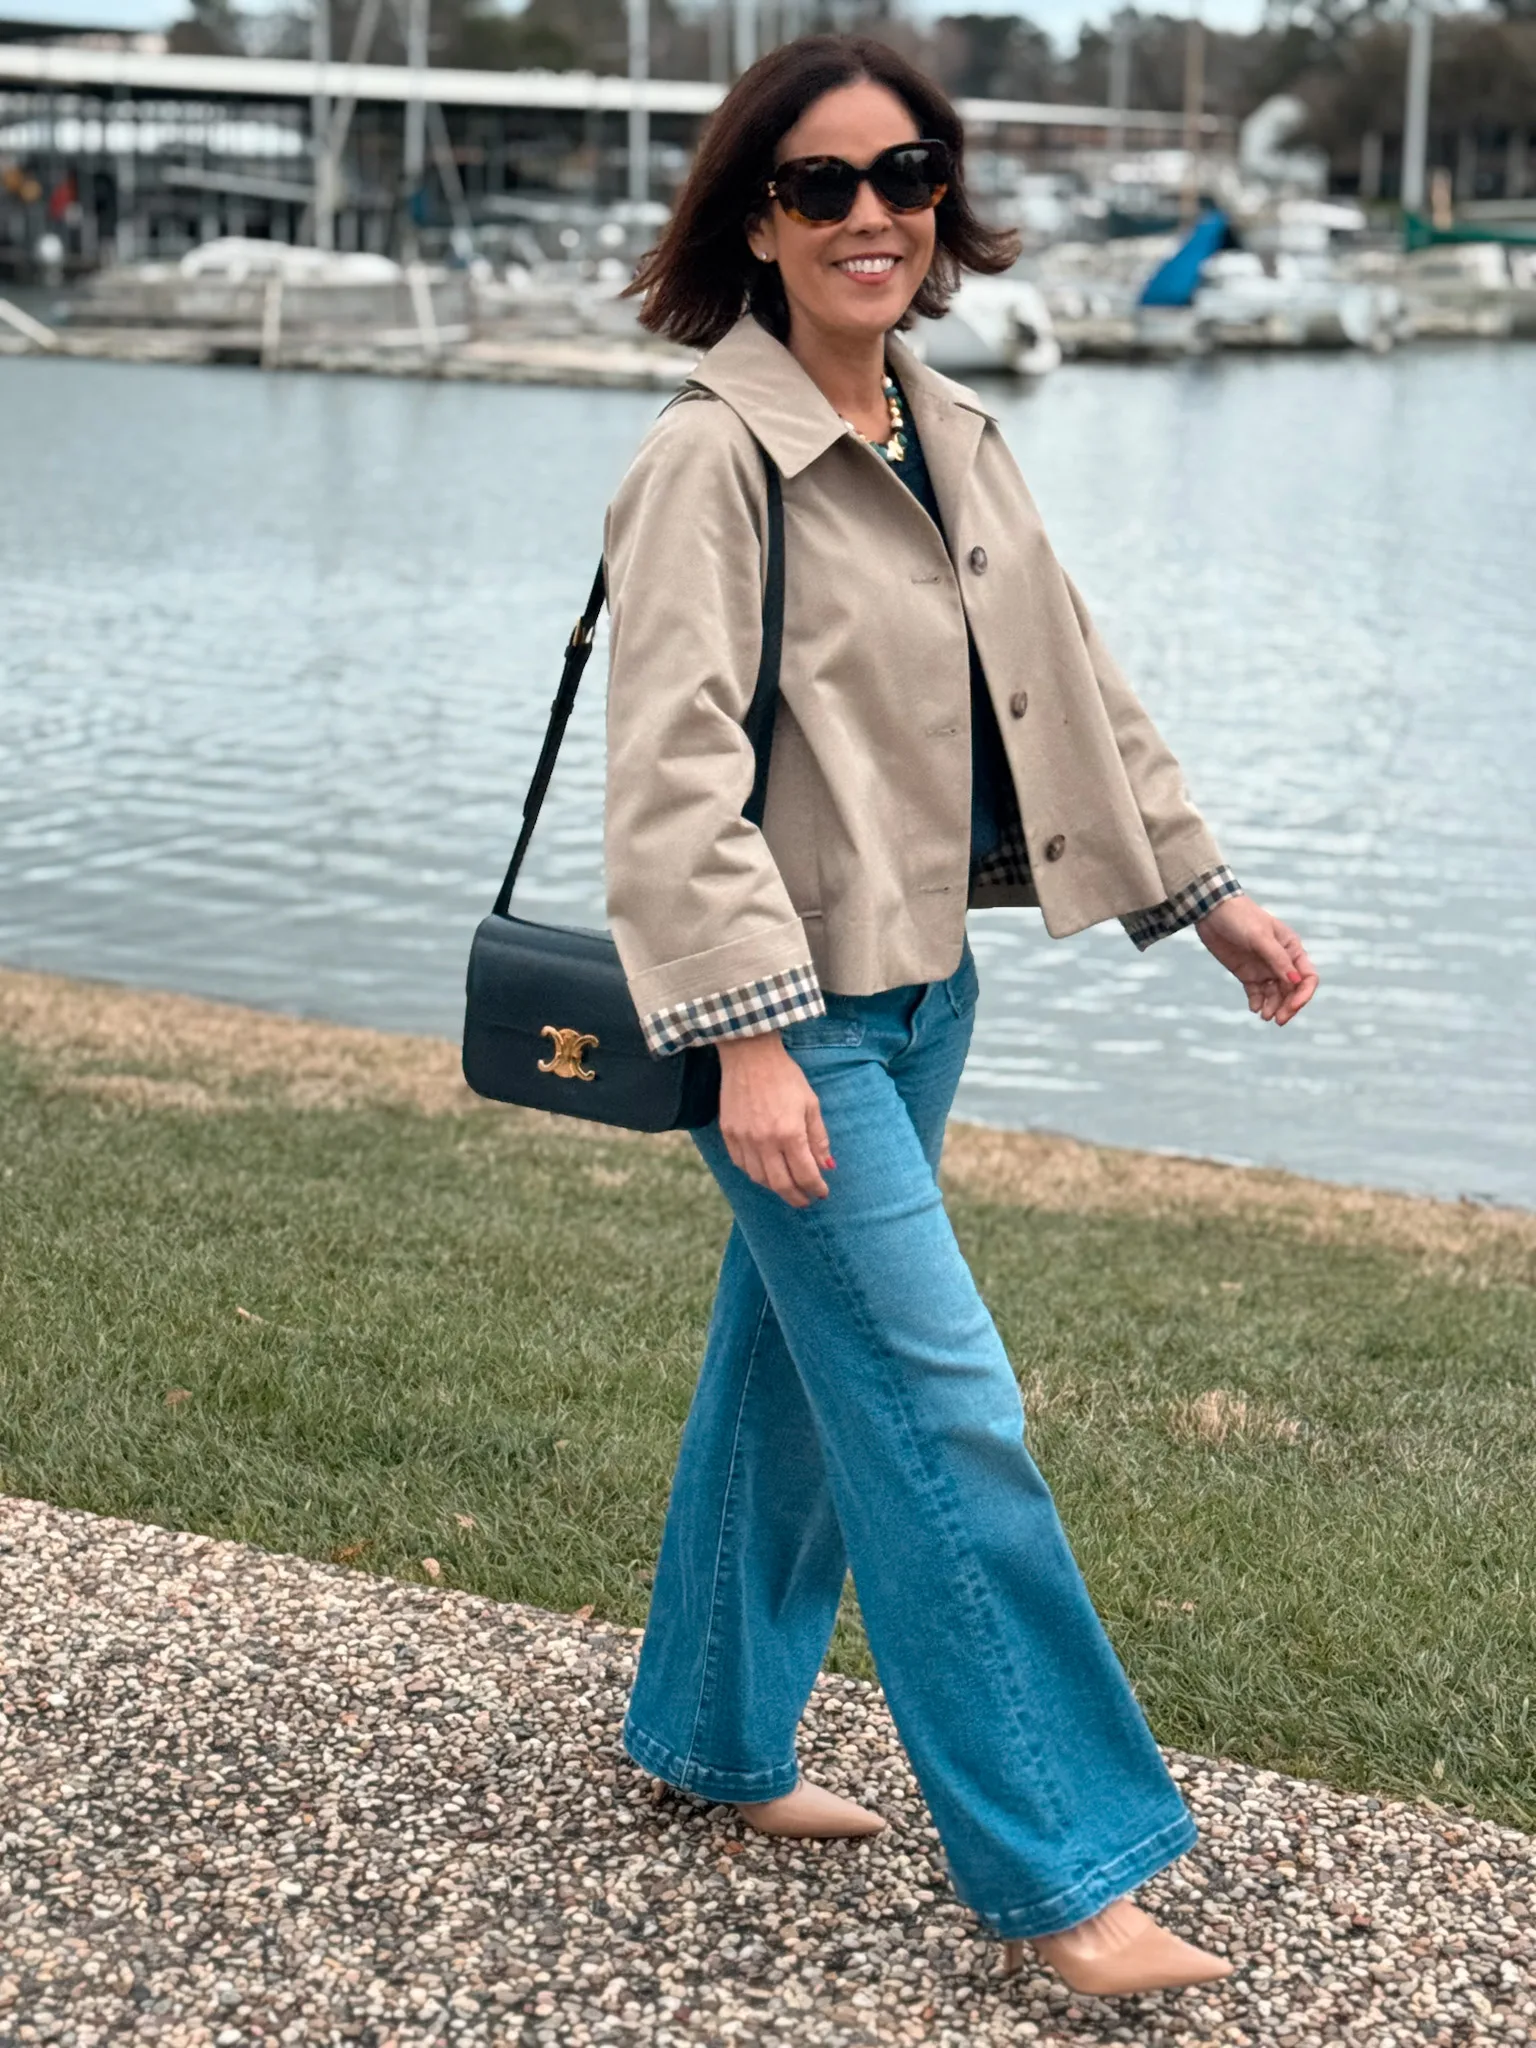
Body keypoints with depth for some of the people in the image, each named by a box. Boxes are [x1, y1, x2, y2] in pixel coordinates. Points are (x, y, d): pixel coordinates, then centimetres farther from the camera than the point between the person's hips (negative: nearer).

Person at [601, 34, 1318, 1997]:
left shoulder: (951, 435, 10)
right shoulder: (713, 457, -15)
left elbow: (1071, 682, 19)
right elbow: (676, 769, -21)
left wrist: (1203, 891, 19)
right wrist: (750, 1035, -27)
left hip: (923, 980, 8)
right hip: (797, 1006, -8)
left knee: (797, 1375, 18)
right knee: (945, 1419, -8)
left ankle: (714, 1738, 35)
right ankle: (1059, 1873, 0)